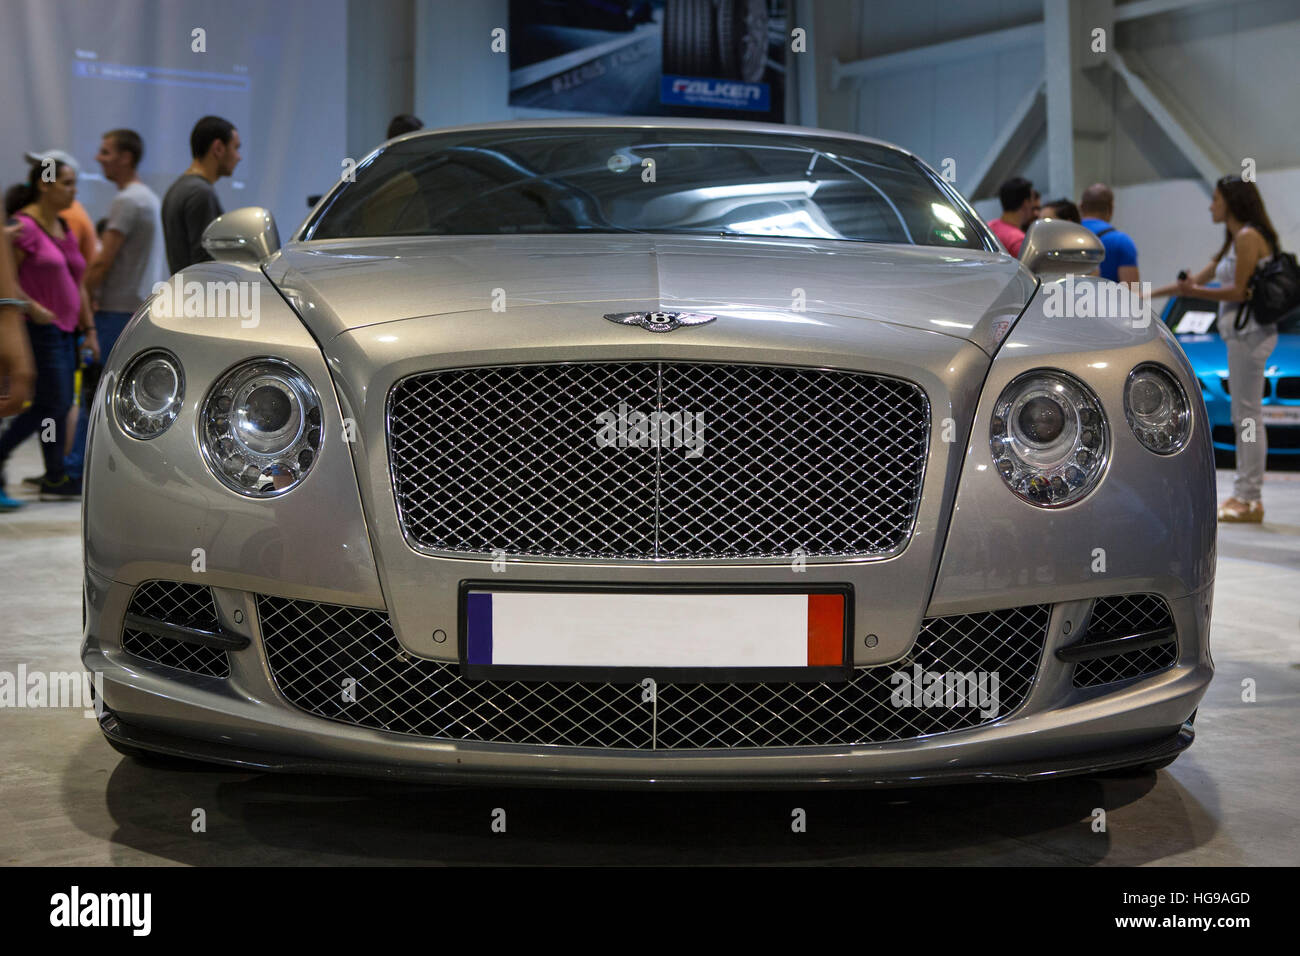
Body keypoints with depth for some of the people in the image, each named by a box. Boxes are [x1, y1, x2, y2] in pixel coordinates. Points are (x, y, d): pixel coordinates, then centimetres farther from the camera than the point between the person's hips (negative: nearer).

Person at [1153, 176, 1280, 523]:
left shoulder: (1249, 237, -9)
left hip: (1248, 333, -10)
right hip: (1240, 334, 10)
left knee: (1248, 416, -9)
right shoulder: (1234, 241, 22)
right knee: (1244, 417, 8)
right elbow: (1199, 279, 25)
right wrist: (1148, 296, 25)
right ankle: (1244, 496, 10)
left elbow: (1240, 291, -14)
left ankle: (1249, 499, -8)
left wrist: (1194, 292, -11)